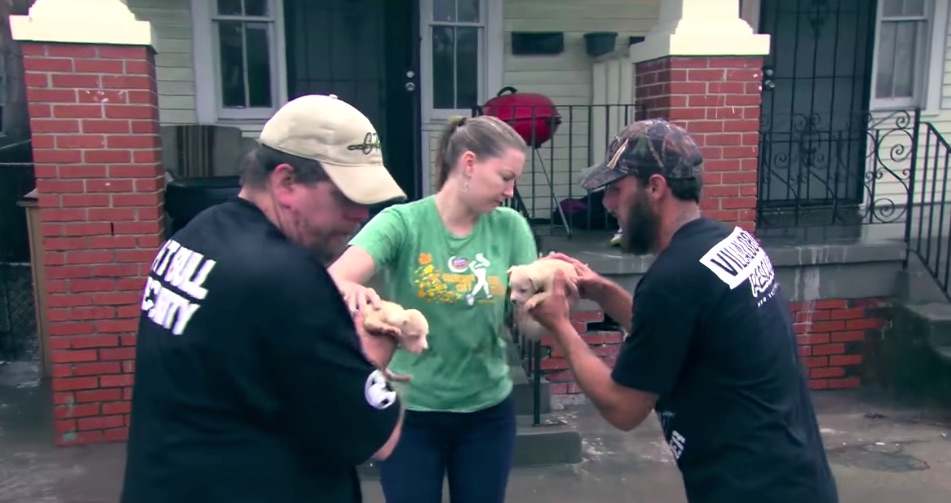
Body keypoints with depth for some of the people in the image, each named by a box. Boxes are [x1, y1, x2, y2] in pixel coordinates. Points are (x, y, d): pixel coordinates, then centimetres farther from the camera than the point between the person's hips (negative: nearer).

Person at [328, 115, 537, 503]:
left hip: (488, 411, 3)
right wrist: (352, 291, -50)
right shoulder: (402, 222, -13)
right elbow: (334, 280, -27)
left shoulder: (511, 228, -4)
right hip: (410, 412, -3)